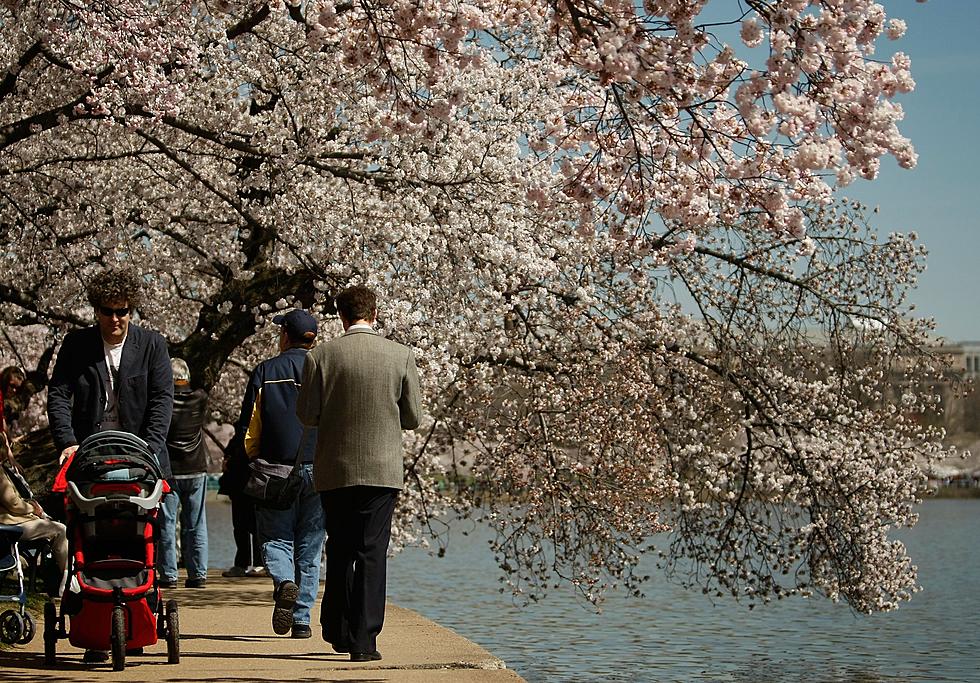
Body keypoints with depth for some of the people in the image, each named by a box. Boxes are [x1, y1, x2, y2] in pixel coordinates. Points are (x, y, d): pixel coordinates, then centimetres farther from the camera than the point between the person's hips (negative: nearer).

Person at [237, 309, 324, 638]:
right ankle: (302, 620, 7)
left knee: (275, 538, 9)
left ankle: (284, 582, -21)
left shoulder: (265, 371, 1)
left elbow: (249, 427, 2)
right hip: (318, 471, 1)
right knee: (309, 546, 8)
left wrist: (254, 464, 15)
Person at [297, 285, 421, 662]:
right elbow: (412, 418, 1)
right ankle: (364, 641, -1)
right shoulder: (401, 356, -4)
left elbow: (306, 414, -2)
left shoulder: (320, 355, -5)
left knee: (339, 550, 17)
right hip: (383, 470, -1)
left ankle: (339, 632, 23)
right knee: (372, 554, 2)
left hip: (335, 470, 1)